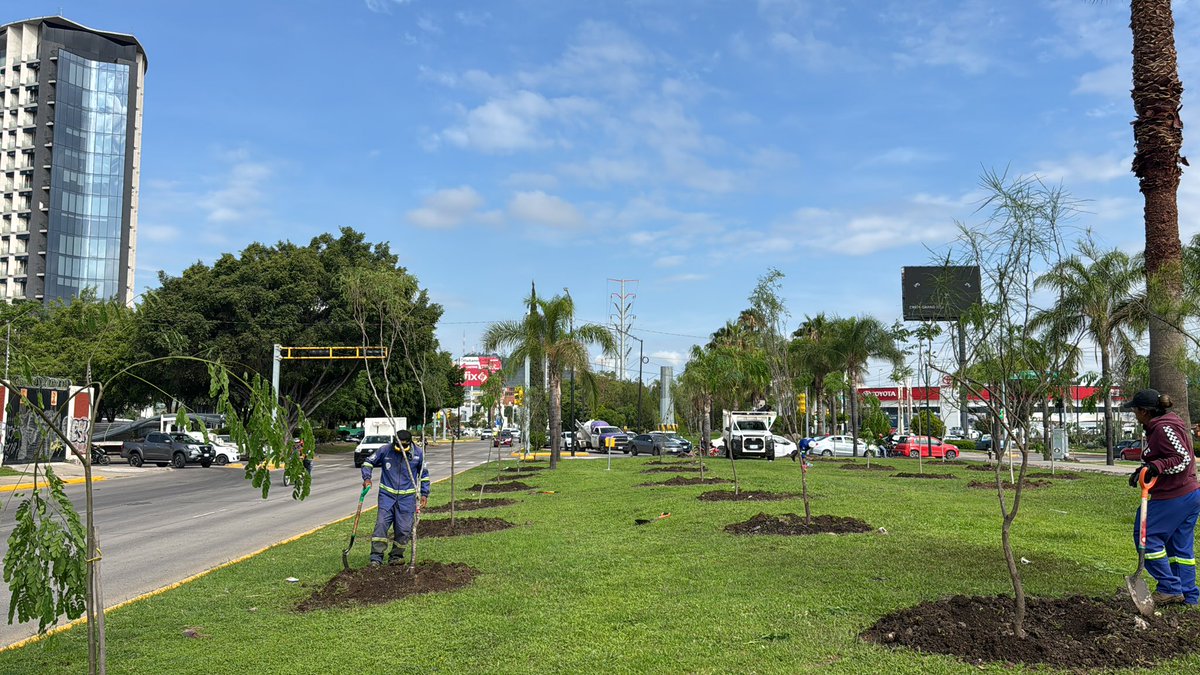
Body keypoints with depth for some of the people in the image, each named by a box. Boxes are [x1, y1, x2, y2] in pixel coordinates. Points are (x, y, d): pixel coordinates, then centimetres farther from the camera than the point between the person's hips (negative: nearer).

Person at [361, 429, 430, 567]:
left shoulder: (418, 453, -1)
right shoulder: (385, 450, -6)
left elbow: (424, 474, 12)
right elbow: (368, 462, 7)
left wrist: (424, 494, 9)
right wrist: (367, 478, -10)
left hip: (407, 498, 1)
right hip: (387, 495, -1)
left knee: (404, 529, 0)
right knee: (381, 524, -11)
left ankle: (396, 556, 18)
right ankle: (376, 557, -5)